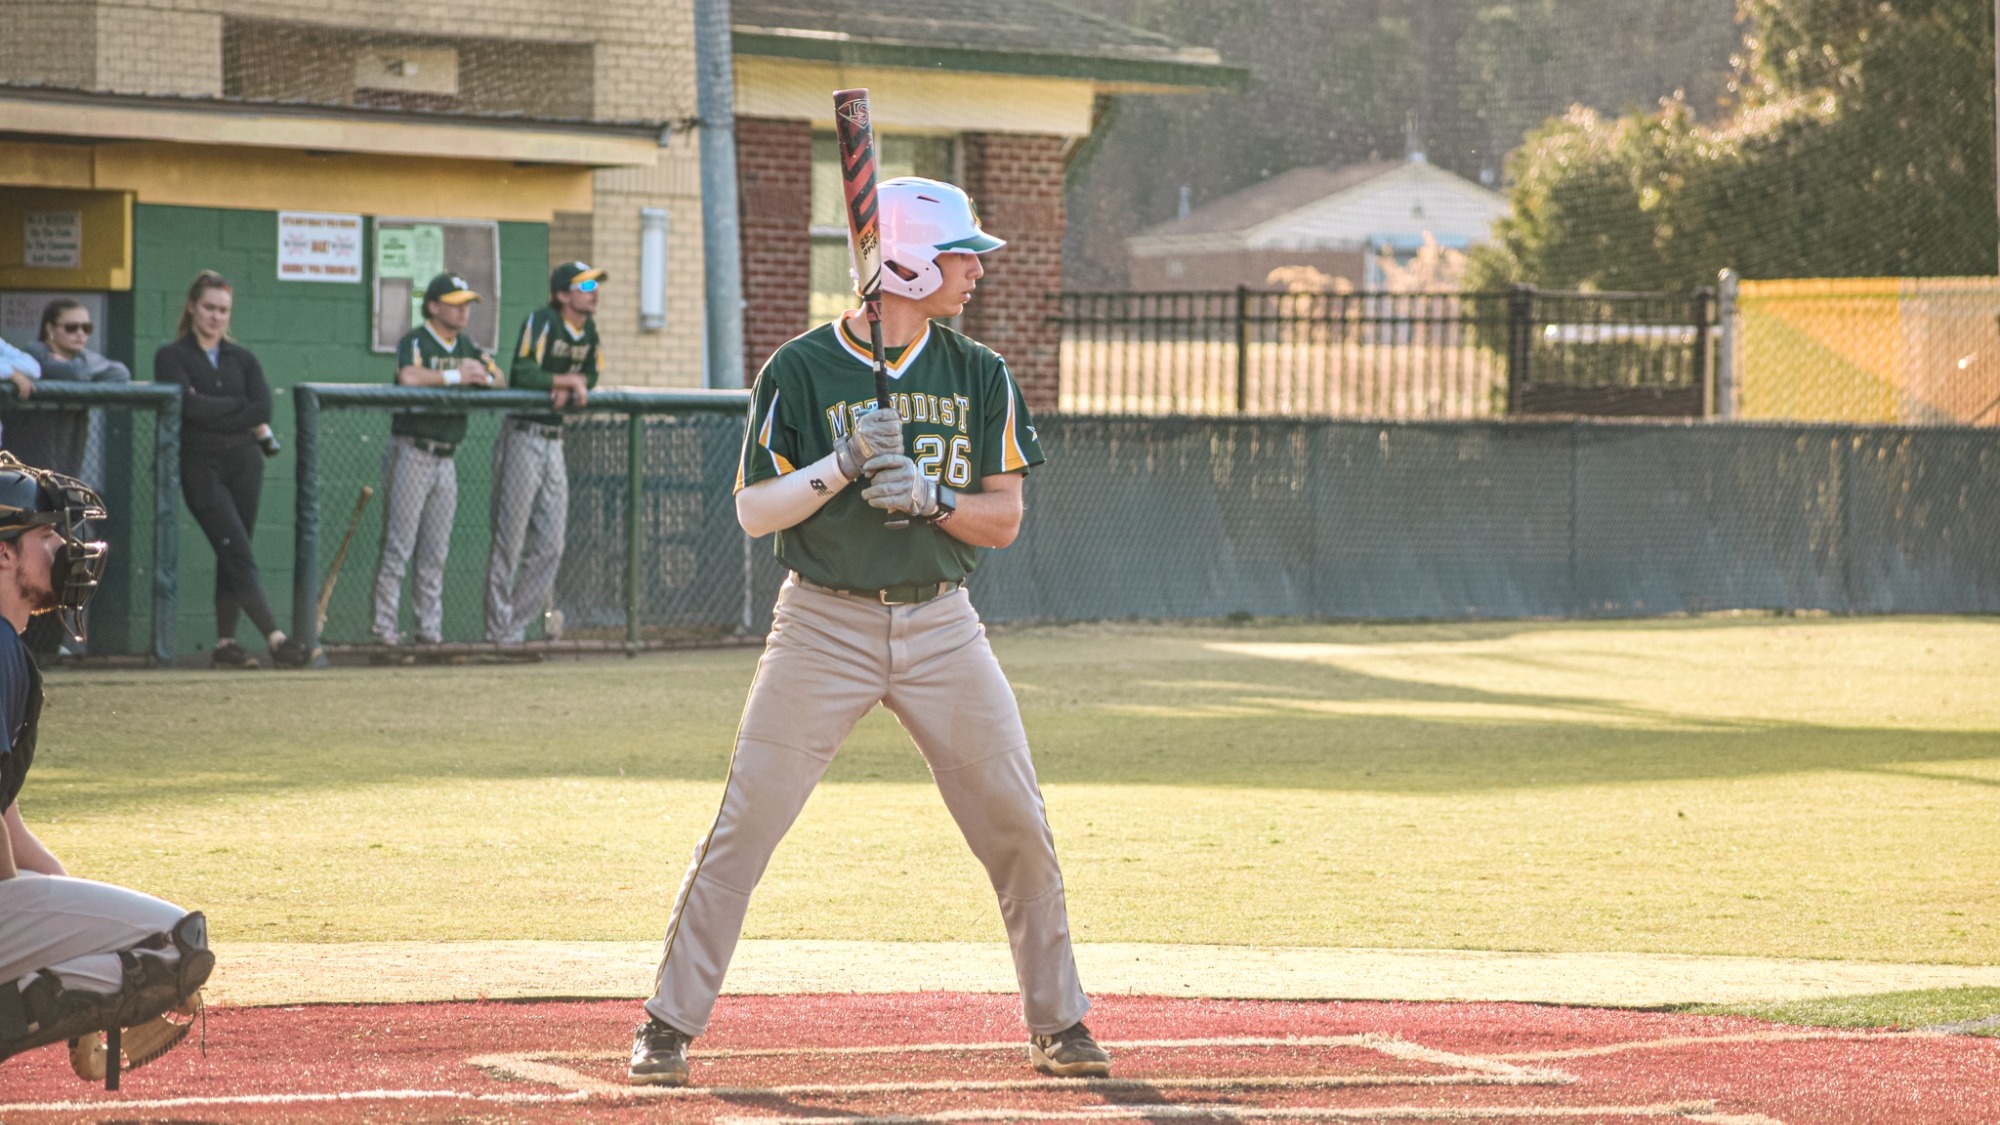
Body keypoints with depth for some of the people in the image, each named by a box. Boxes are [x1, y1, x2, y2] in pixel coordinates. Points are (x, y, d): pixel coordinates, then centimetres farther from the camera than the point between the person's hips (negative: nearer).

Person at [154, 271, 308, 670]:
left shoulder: (242, 359, 13)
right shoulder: (172, 357, 2)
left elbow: (263, 409, -2)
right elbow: (189, 405, -14)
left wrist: (212, 412, -9)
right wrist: (240, 406, -4)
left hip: (245, 465, 4)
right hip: (202, 468, -4)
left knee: (233, 558, 4)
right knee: (237, 554, -13)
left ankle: (226, 642, 9)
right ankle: (276, 639, -22)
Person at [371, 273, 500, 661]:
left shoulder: (466, 347, 15)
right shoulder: (415, 342, -8)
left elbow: (496, 377, 14)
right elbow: (409, 377, -27)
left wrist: (480, 373, -9)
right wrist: (456, 376, -19)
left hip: (446, 460, 8)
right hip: (411, 454, -7)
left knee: (435, 554, 9)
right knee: (398, 548, -9)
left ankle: (430, 635, 13)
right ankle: (384, 637, -11)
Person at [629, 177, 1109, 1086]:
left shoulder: (979, 376, 5)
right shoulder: (799, 372, -4)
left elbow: (1004, 518, 3)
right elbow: (753, 511, -6)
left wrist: (930, 495, -15)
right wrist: (842, 465, -20)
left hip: (940, 625, 3)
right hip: (824, 625, -3)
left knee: (1019, 829, 1)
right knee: (742, 829, -6)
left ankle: (1058, 1024, 15)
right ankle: (668, 1027, 2)